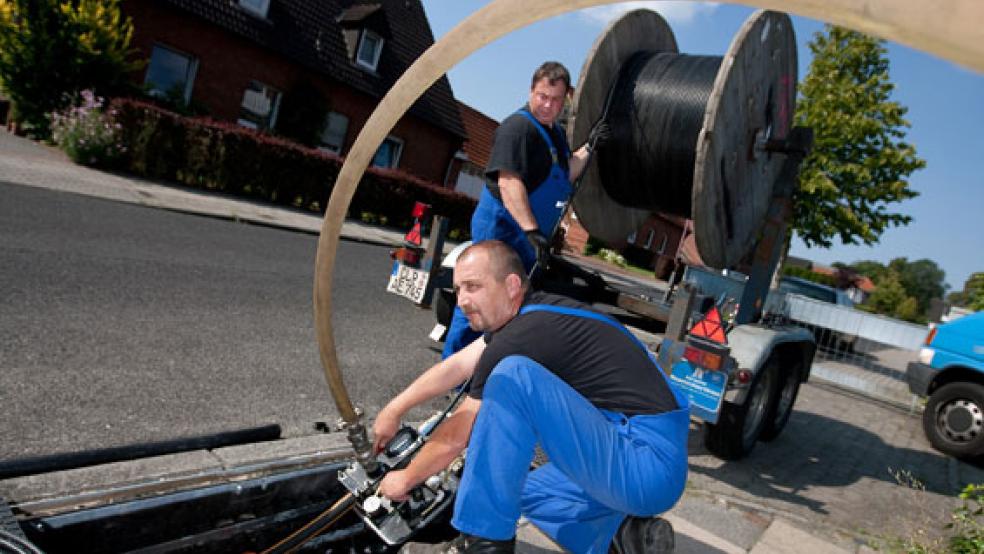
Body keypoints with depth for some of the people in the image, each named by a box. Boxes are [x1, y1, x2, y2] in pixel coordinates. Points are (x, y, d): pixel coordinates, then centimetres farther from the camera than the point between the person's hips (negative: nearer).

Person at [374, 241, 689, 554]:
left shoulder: (522, 336, -16)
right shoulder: (535, 311, 10)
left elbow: (455, 437, -5)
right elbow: (454, 368, 19)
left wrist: (405, 479, 12)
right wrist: (394, 410, 26)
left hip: (644, 465, -10)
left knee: (512, 375, -22)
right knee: (527, 491, 28)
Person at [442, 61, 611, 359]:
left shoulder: (557, 132, 14)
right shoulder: (518, 126, -17)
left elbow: (565, 176, 20)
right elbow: (508, 181, -28)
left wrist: (589, 147, 7)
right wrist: (532, 230, -35)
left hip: (529, 235, 10)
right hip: (502, 230, -10)